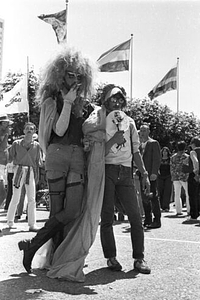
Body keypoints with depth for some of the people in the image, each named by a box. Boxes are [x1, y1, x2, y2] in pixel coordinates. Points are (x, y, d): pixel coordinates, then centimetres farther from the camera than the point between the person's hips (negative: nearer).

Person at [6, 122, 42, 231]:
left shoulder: (36, 145, 8)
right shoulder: (16, 143, 3)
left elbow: (37, 162, 12)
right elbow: (10, 158, 7)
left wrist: (36, 176, 10)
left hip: (30, 172, 2)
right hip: (19, 171, -2)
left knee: (32, 199, -1)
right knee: (15, 198, -1)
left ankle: (32, 225, 3)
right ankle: (10, 221, 15)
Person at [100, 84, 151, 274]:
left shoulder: (129, 122, 17)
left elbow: (135, 151, 20)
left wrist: (144, 174, 15)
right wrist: (114, 139, -14)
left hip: (126, 172, 4)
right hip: (106, 171, -3)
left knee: (135, 216, -3)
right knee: (107, 217, -1)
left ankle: (139, 258, 3)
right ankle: (110, 257, 8)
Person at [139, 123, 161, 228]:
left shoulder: (154, 143, -1)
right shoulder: (140, 144, 17)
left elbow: (157, 159, -8)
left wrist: (154, 173, -17)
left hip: (151, 174, -6)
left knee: (153, 197, -5)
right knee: (144, 198, 7)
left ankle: (157, 220, -2)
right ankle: (148, 220, 14)